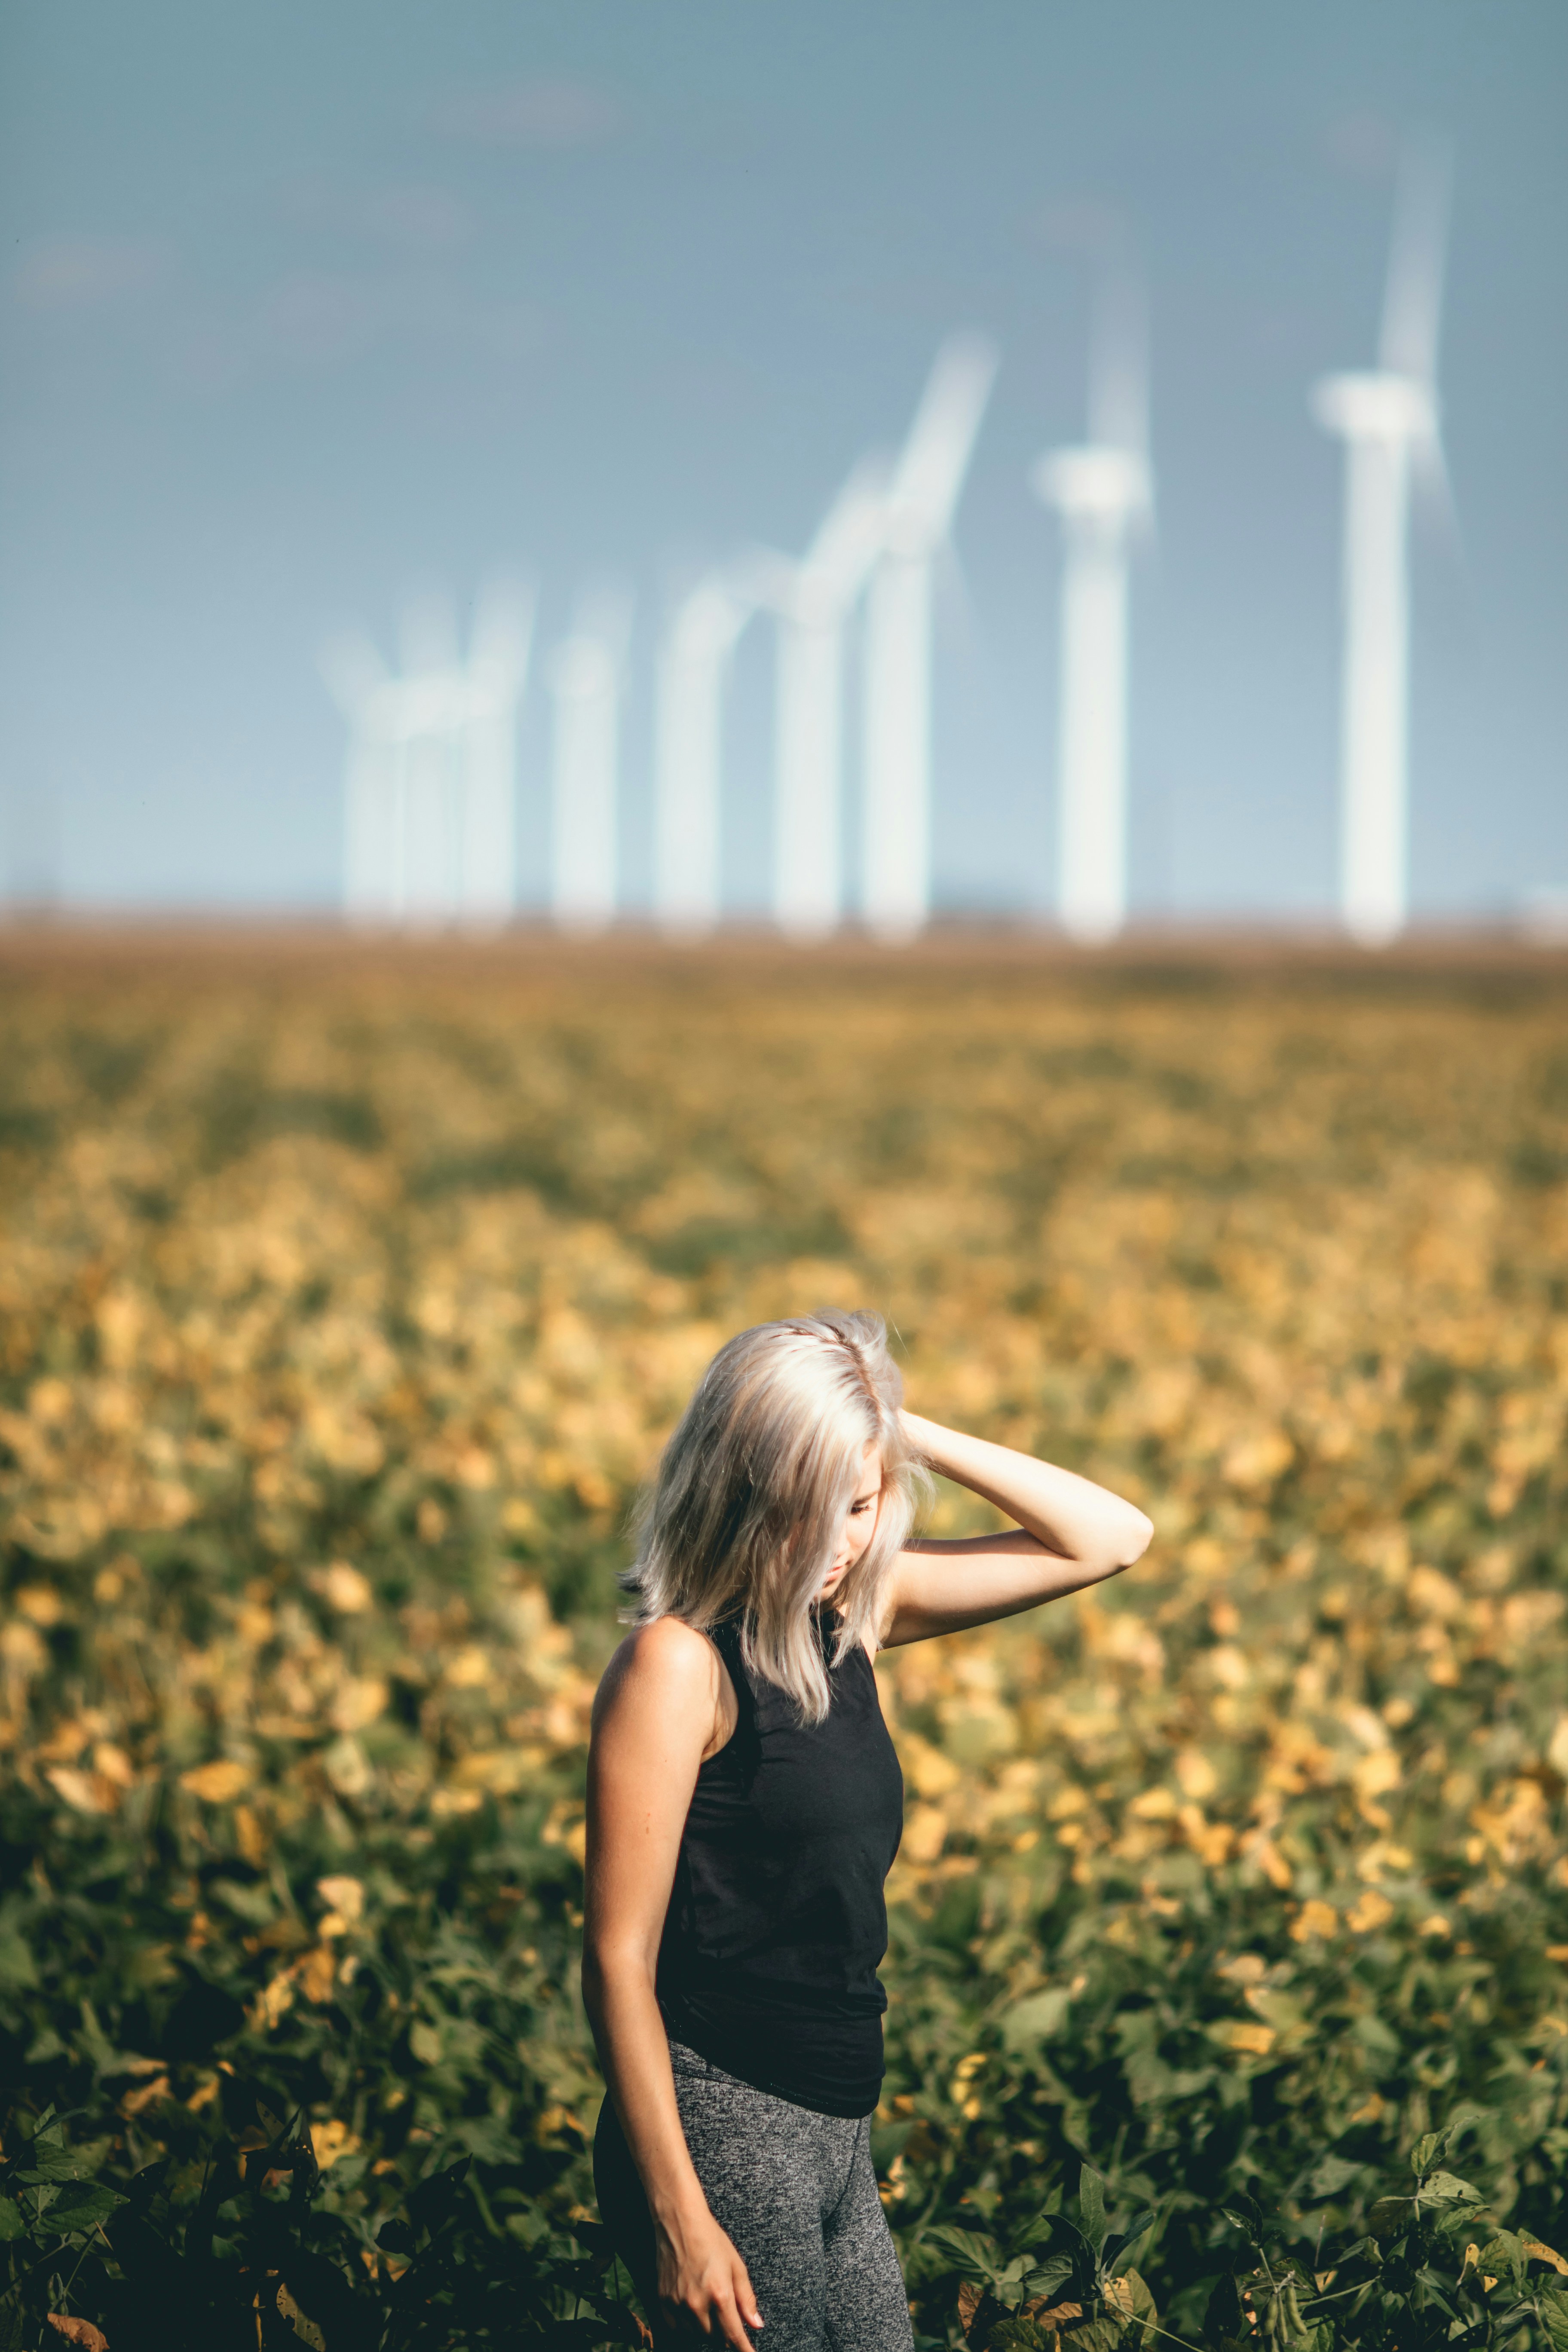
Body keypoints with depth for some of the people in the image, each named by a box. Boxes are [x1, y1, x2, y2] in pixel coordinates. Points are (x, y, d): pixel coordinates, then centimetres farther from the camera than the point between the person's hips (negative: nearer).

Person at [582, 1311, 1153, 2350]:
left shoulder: (856, 1608, 6)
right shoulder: (679, 1662, -15)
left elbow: (1110, 1538, 11)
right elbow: (620, 1958, -16)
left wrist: (913, 1436, -2)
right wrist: (679, 2218, -18)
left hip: (835, 2143, 8)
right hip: (723, 2139, -8)